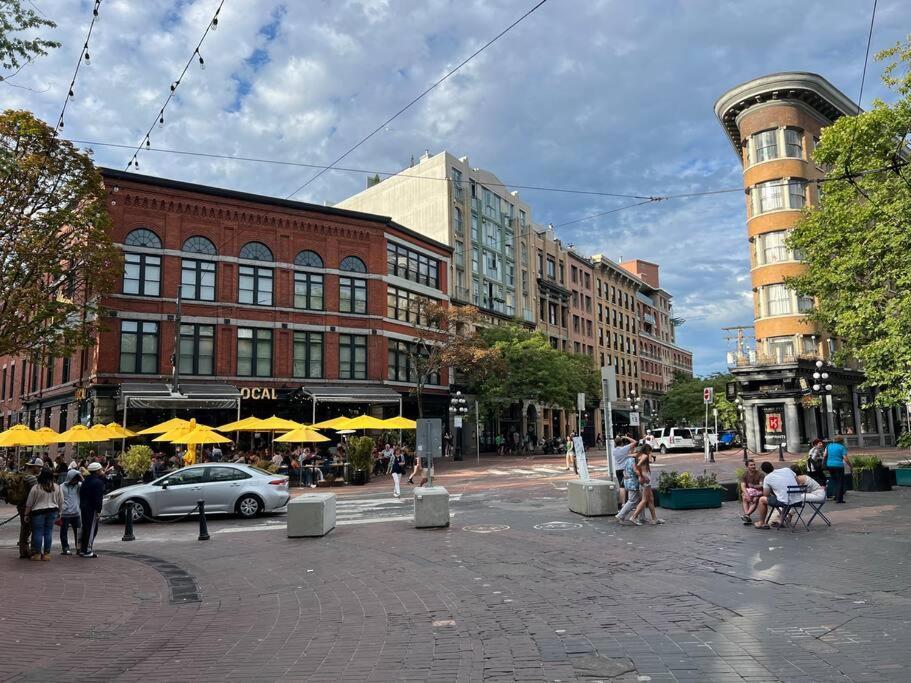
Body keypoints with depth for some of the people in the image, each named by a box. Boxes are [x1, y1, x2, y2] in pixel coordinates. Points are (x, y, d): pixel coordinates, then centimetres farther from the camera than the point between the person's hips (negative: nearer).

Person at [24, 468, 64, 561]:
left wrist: (26, 514, 9)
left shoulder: (36, 488, -8)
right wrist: (59, 512, 18)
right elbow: (61, 502, 8)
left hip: (38, 512, -3)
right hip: (52, 511, 3)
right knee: (48, 532, 7)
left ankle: (37, 553, 10)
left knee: (37, 532, 5)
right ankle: (46, 553, 10)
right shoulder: (57, 487, 1)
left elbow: (29, 503, -2)